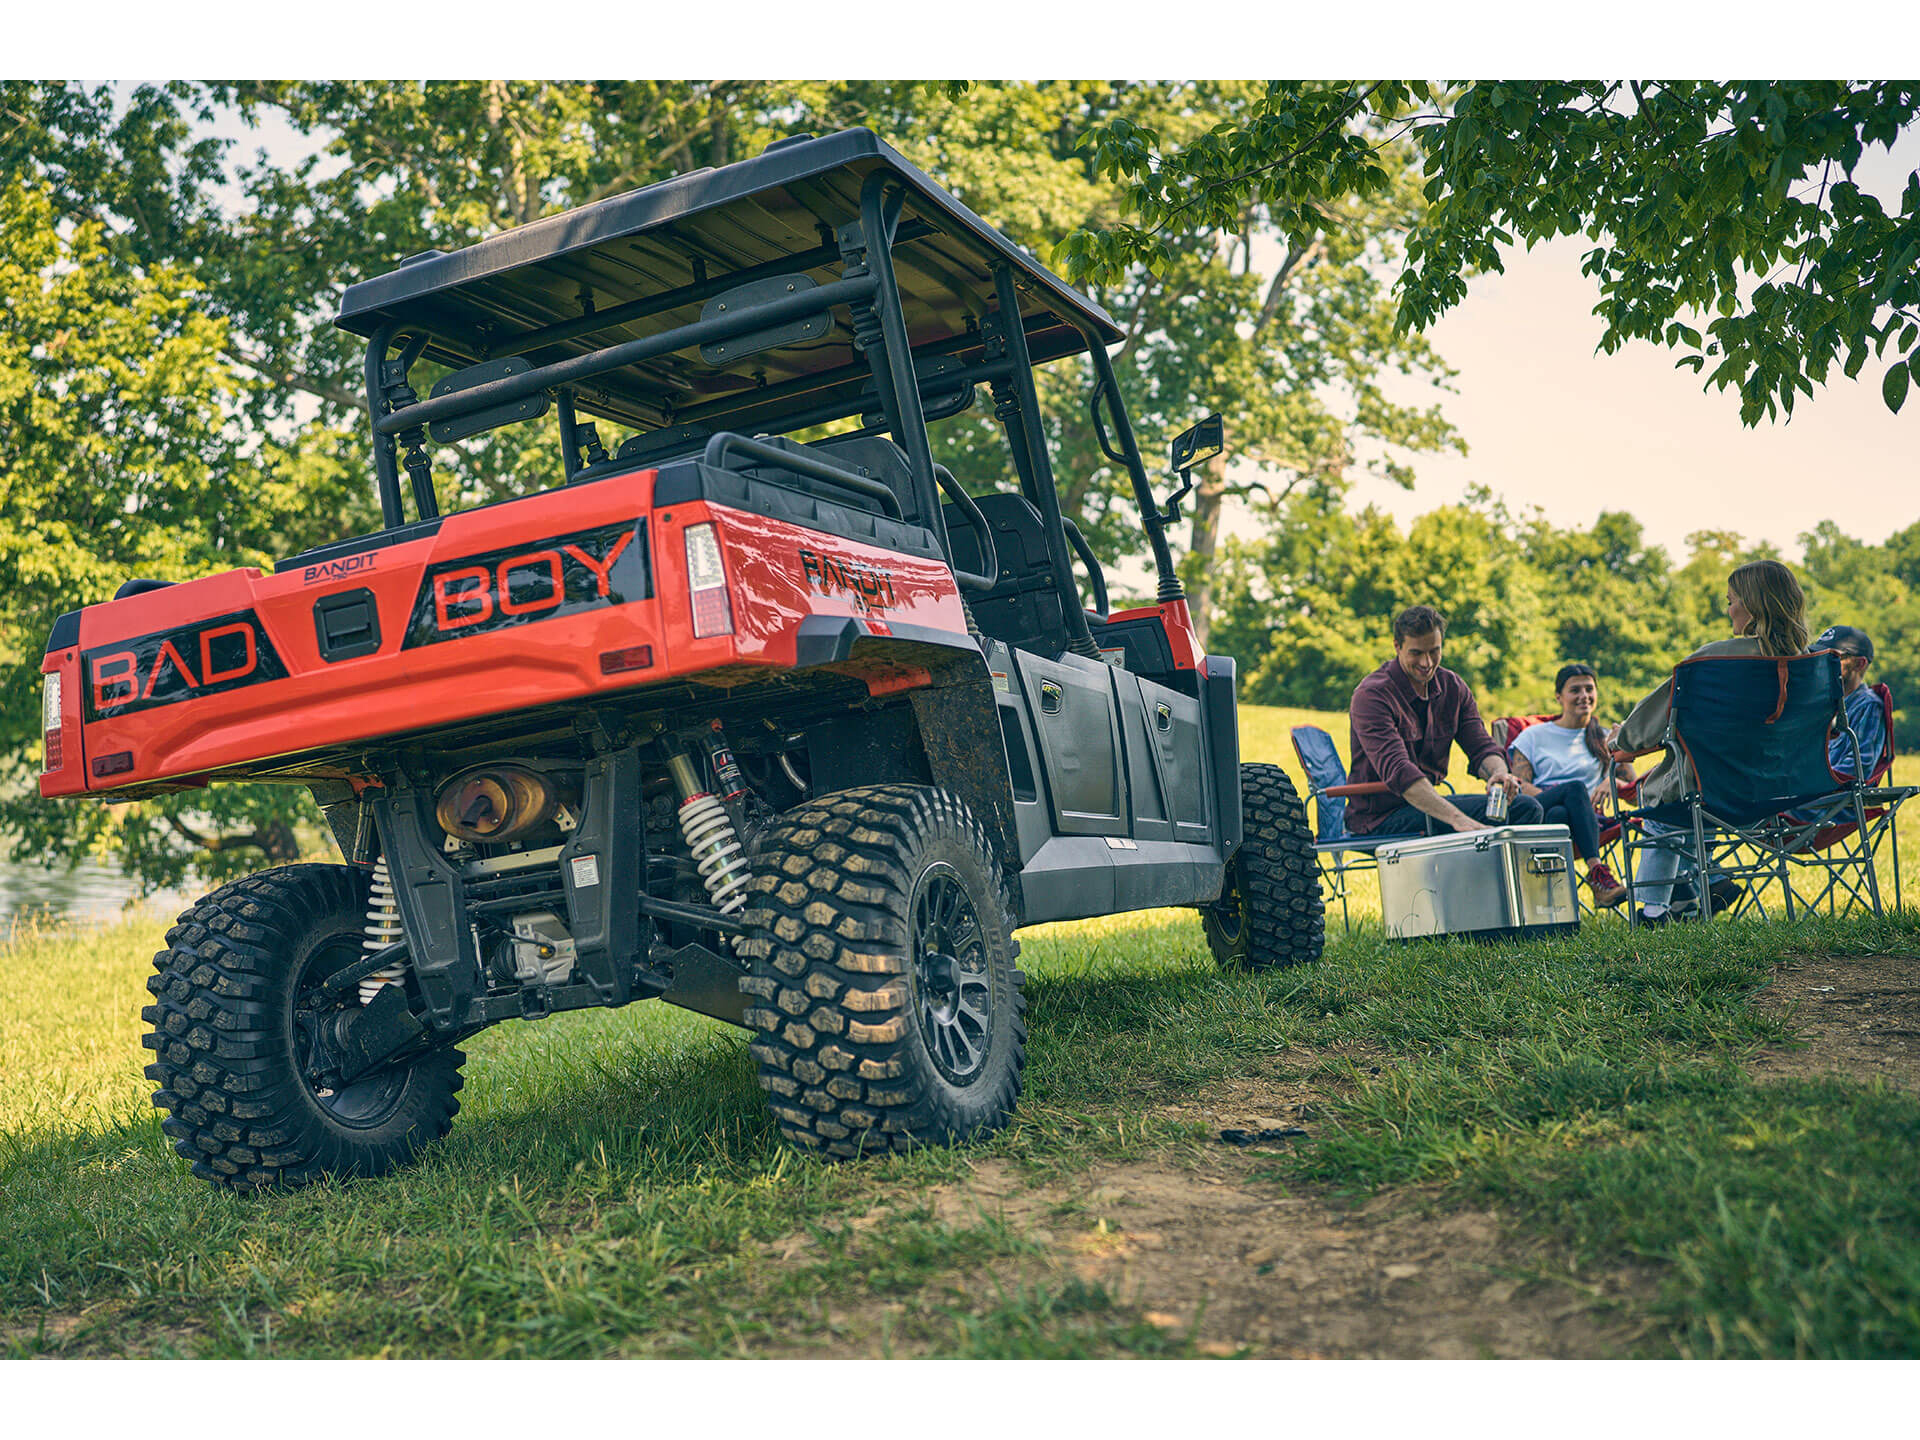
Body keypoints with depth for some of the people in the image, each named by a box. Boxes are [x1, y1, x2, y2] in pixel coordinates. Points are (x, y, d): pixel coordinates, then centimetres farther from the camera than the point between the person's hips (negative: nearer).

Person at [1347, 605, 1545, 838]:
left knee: (1526, 807, -9)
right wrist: (1457, 818, -41)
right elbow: (1397, 771, -29)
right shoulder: (1371, 695, -17)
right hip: (1380, 817, -7)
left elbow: (1480, 745, 4)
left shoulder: (1453, 687, 7)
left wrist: (1499, 773, -24)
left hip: (1429, 800, 7)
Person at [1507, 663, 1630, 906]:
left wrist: (1611, 781, -10)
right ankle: (1597, 871, -49)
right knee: (1575, 788, -35)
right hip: (1536, 818, -1)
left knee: (1559, 815, -38)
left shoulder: (1605, 739, 25)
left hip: (1585, 822, 1)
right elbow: (1520, 785, 4)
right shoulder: (1533, 736, 18)